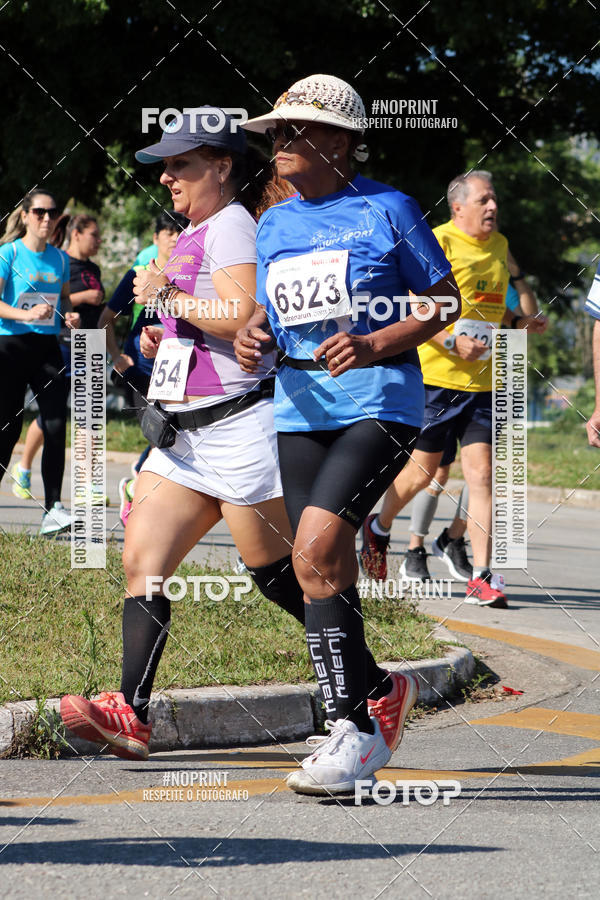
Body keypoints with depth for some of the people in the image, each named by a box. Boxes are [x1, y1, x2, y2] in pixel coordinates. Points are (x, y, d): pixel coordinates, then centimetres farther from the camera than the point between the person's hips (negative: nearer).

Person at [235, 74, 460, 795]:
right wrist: (250, 337, 0)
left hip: (379, 403, -6)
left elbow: (445, 300, 1)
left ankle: (353, 732, -15)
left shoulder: (387, 210, -3)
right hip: (299, 409, 6)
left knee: (315, 547, -21)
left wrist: (376, 344, -14)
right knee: (322, 571, 3)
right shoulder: (273, 226, 13)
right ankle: (372, 692, 21)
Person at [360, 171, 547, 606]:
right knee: (423, 469, 6)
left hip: (482, 380, 5)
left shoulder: (500, 245, 14)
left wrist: (517, 322, 12)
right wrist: (451, 343, -22)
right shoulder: (439, 243, -9)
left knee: (481, 472, -5)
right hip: (436, 375, -5)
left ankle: (481, 577, -7)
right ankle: (379, 528, 35)